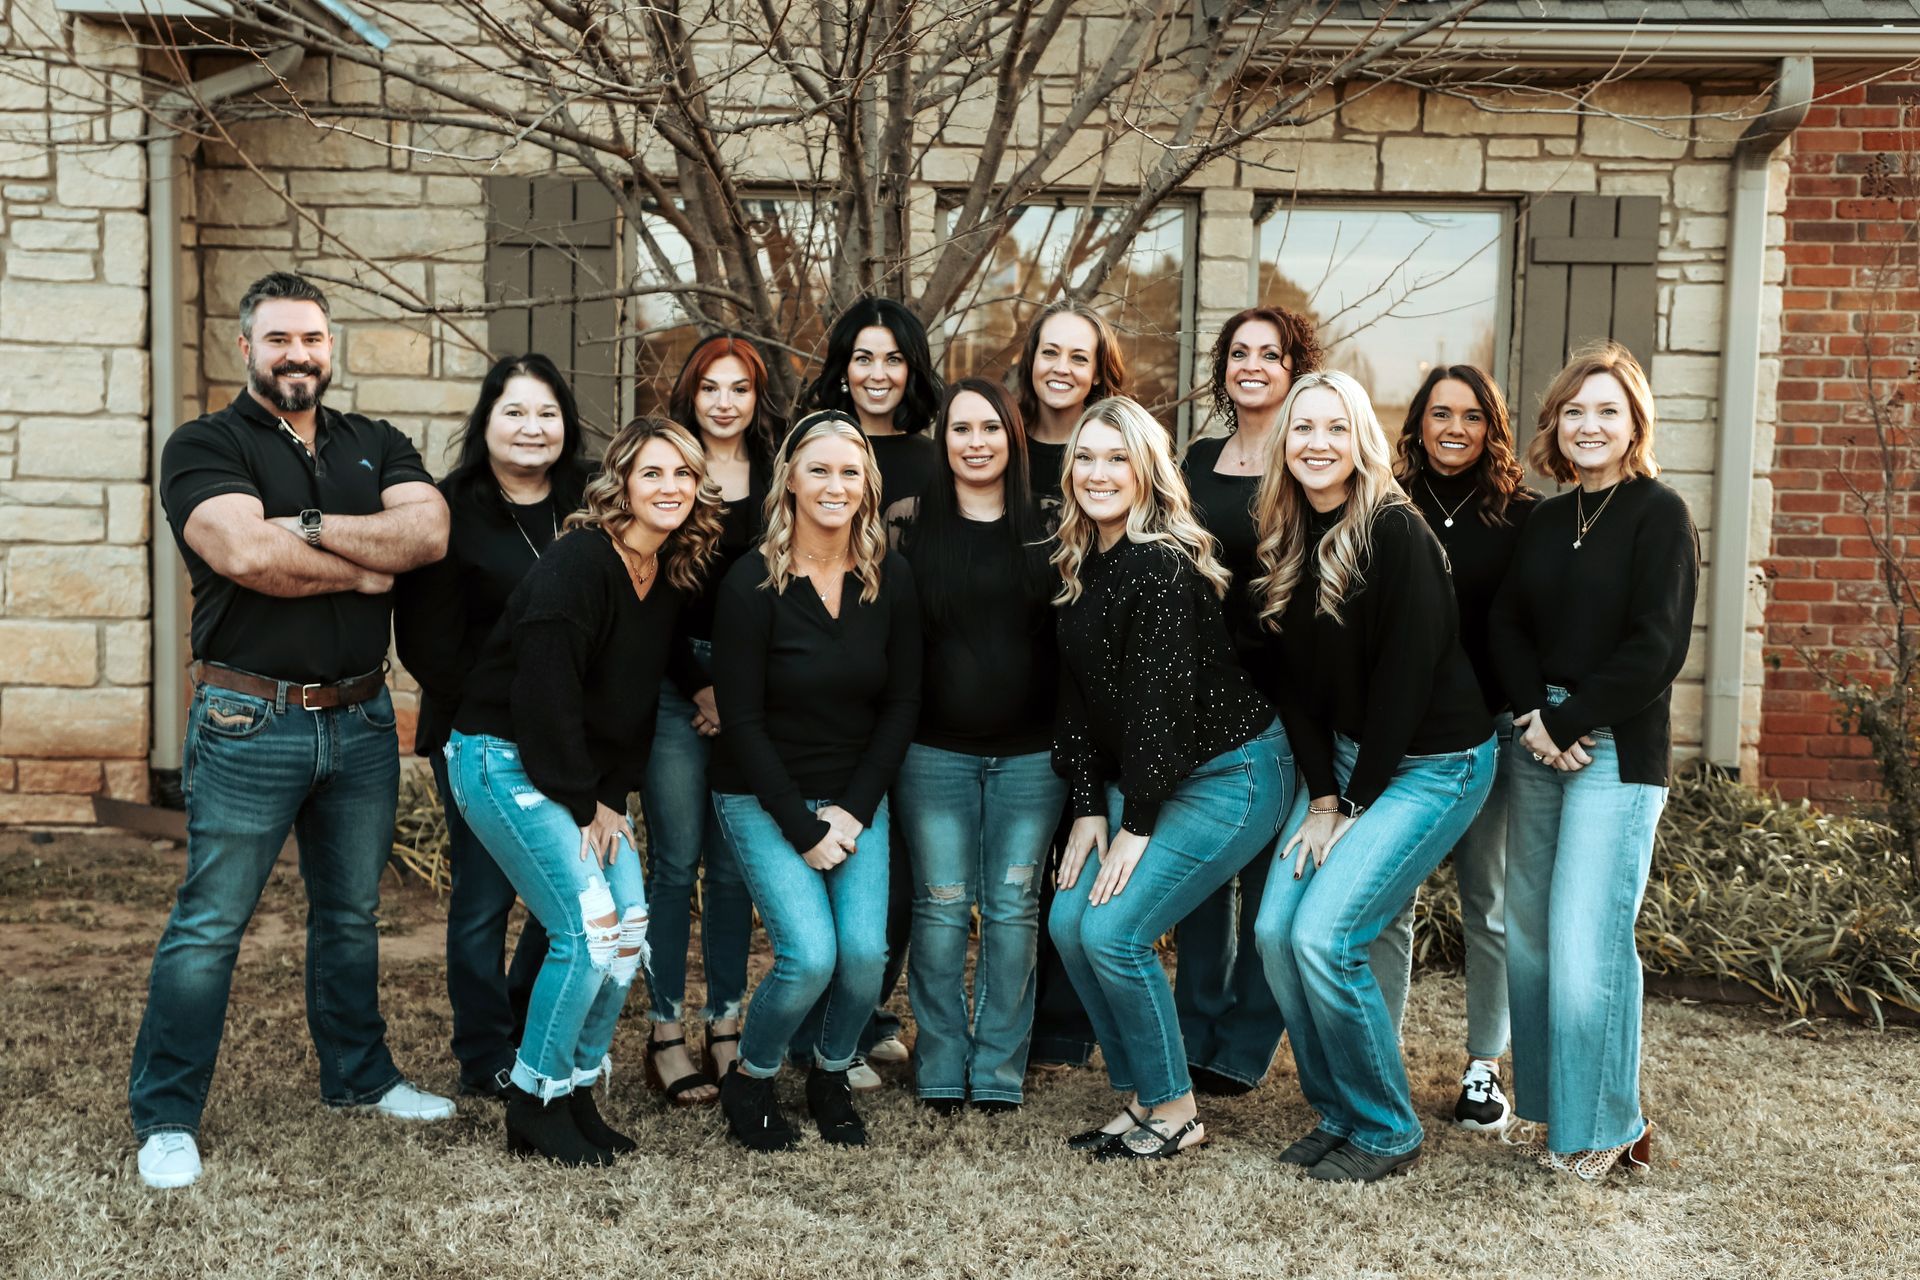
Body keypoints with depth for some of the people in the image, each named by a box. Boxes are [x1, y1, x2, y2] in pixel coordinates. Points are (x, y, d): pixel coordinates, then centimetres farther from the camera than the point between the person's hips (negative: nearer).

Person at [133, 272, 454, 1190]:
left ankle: (359, 1075, 33)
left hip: (361, 719, 5)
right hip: (250, 724, -4)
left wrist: (305, 527, -17)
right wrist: (365, 568, -9)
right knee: (209, 925, 1)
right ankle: (165, 1118, 13)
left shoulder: (375, 447, 11)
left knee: (352, 914, 17)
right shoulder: (205, 446, -2)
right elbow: (245, 554, -21)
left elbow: (429, 531, -9)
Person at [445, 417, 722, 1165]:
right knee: (588, 930, -14)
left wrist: (614, 795, 0)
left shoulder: (671, 577, 4)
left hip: (584, 776, 8)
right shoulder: (577, 565, -21)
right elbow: (544, 696, -22)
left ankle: (579, 1093, 18)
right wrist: (584, 804, -15)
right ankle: (535, 1104, 5)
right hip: (504, 761, -8)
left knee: (631, 927, 2)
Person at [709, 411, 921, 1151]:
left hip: (857, 798, 3)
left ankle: (831, 1079, 18)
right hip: (762, 799, -3)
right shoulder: (751, 583, -13)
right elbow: (742, 719, -12)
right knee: (810, 955, -17)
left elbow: (902, 704, 2)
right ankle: (748, 1081, 13)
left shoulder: (891, 579, -2)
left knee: (866, 951, -13)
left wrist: (854, 811, -6)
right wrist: (803, 829, -13)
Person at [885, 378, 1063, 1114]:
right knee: (941, 906, 3)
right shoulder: (910, 522, 1)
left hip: (1031, 752, 1)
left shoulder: (1046, 527, 4)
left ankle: (1000, 1069, 17)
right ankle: (941, 1068, 17)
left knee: (1014, 908, 6)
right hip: (935, 751, -1)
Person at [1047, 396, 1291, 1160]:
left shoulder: (1163, 565, -21)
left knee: (1113, 932, -14)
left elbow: (1164, 699, -22)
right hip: (1140, 778, 8)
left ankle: (1173, 1111, 7)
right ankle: (1138, 1095, 15)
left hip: (1228, 775, -8)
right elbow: (1079, 697, 6)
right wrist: (1089, 808, 1)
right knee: (1069, 922, -1)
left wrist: (1137, 825, -18)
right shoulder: (1080, 567, 5)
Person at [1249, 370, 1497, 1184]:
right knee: (1275, 931, -3)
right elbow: (1297, 683, 4)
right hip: (1343, 756, 7)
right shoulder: (1283, 543, 4)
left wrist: (1353, 804, -14)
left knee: (1324, 936, -15)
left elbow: (1407, 674, -18)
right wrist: (1321, 796, -4)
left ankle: (1387, 1133, 5)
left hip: (1432, 762, -7)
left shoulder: (1396, 533, -17)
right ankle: (1335, 1113, 16)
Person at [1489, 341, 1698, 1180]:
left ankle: (1602, 1127, 8)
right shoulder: (1543, 522, 13)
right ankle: (1550, 1102, 20)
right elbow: (1507, 624, 7)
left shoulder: (1659, 514, -4)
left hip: (1617, 749, -6)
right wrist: (1533, 718, -10)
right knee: (1528, 932, 6)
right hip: (1537, 739, 6)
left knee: (1585, 942, -8)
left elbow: (1657, 647, -11)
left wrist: (1568, 722, -13)